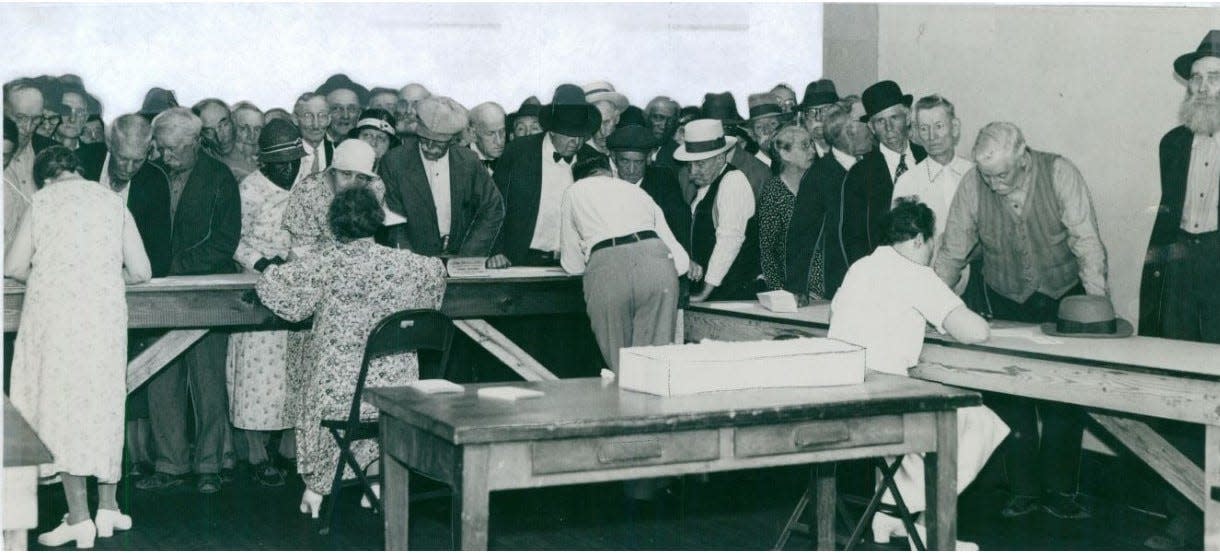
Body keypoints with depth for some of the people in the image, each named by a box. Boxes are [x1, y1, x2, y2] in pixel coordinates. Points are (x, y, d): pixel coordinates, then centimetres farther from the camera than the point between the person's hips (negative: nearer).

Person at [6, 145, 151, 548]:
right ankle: (108, 507, 17)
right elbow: (141, 271, 10)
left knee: (62, 405, -1)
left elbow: (13, 267, 7)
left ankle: (79, 518, -4)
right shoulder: (112, 201, 12)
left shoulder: (44, 200, 6)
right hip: (106, 313, 3)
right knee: (105, 402, 12)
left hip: (56, 312, -3)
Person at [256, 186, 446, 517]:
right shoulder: (402, 263, -3)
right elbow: (436, 270, 19)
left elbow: (270, 284, -8)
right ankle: (379, 476, 30)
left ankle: (316, 489, 37)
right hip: (394, 388, 1)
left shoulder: (327, 266, -10)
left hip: (339, 388, -1)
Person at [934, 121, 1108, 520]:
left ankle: (1059, 491, 13)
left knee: (1063, 401, 1)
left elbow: (1087, 241, -17)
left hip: (1064, 299, -1)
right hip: (1007, 304, 2)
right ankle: (1024, 491, 13)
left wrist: (1096, 303, -27)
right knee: (1011, 400, 2)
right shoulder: (972, 185, -12)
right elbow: (952, 254, -3)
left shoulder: (1059, 173, -18)